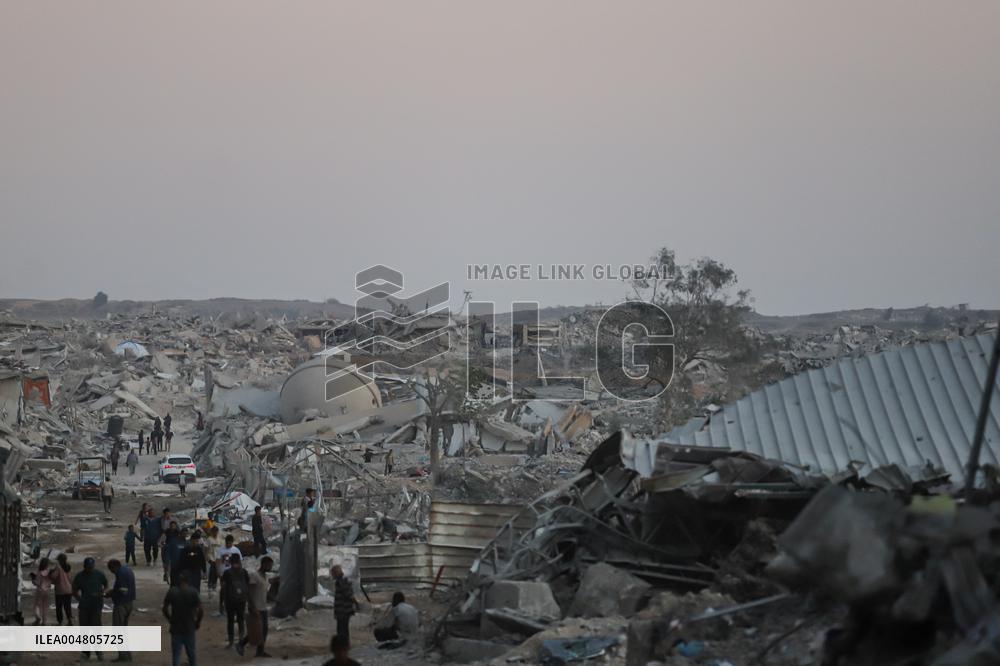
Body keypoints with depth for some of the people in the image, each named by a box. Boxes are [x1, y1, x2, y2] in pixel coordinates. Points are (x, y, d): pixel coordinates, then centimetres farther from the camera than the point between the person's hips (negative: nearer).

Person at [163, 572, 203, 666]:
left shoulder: (171, 592, -5)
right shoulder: (193, 592, -7)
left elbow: (165, 609, -4)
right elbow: (200, 610, -11)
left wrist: (170, 619, 12)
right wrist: (198, 622, 5)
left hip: (175, 627, 0)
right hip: (189, 627, 0)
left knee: (176, 652, 4)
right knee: (191, 652, 15)